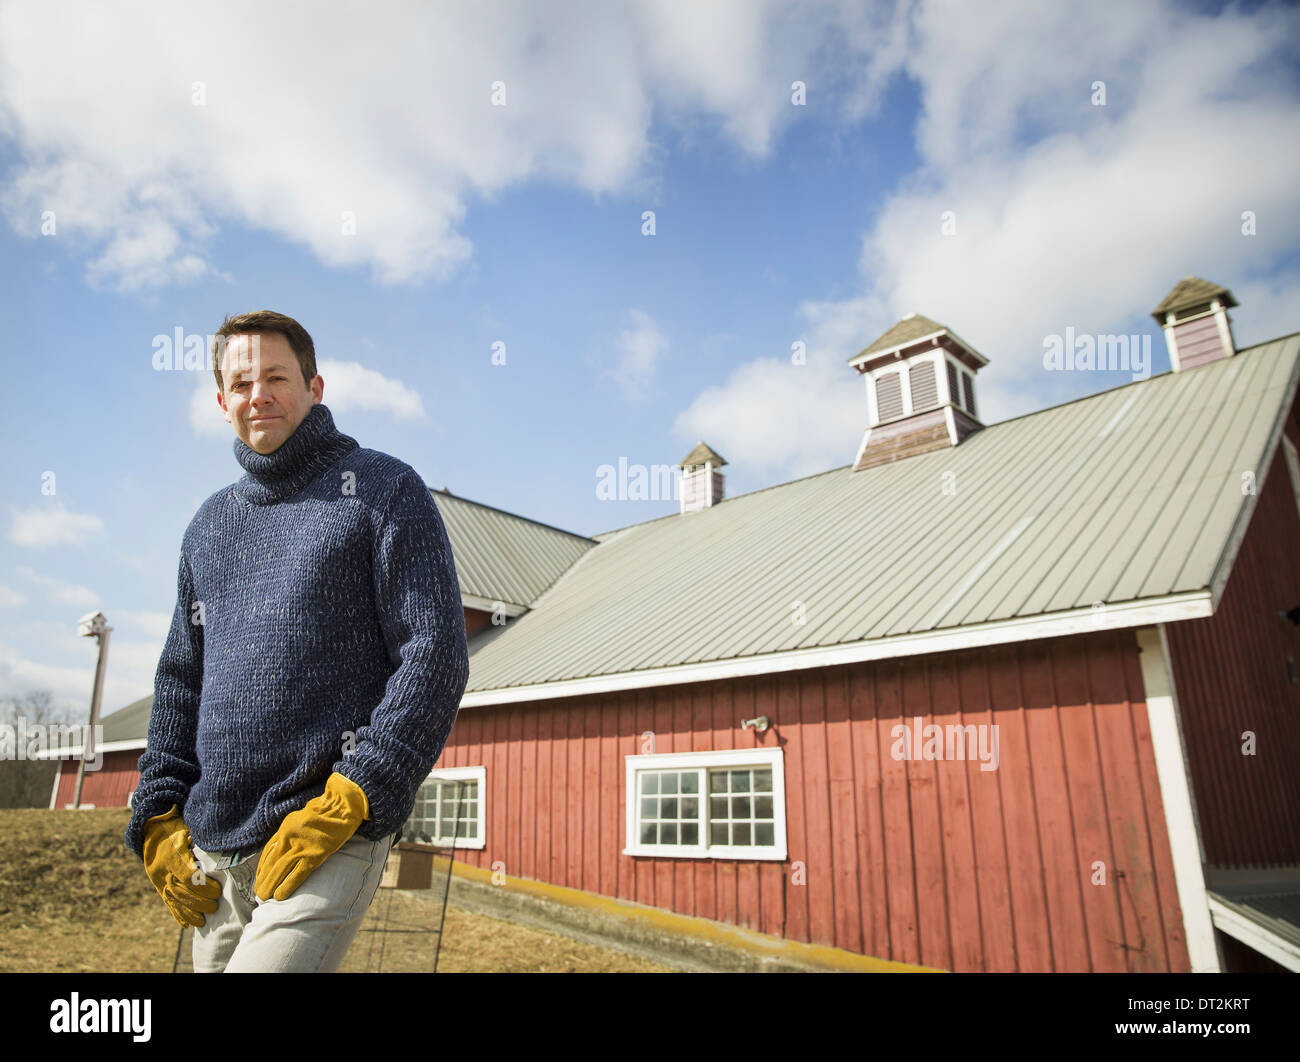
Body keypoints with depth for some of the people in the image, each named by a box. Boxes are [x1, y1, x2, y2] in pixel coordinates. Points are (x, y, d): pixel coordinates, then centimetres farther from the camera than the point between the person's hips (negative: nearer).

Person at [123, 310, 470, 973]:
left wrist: (347, 800, -16)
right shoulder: (211, 523, 16)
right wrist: (160, 819, 8)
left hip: (334, 845, -6)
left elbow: (436, 657, -10)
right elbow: (180, 680, 19)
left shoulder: (385, 491, -2)